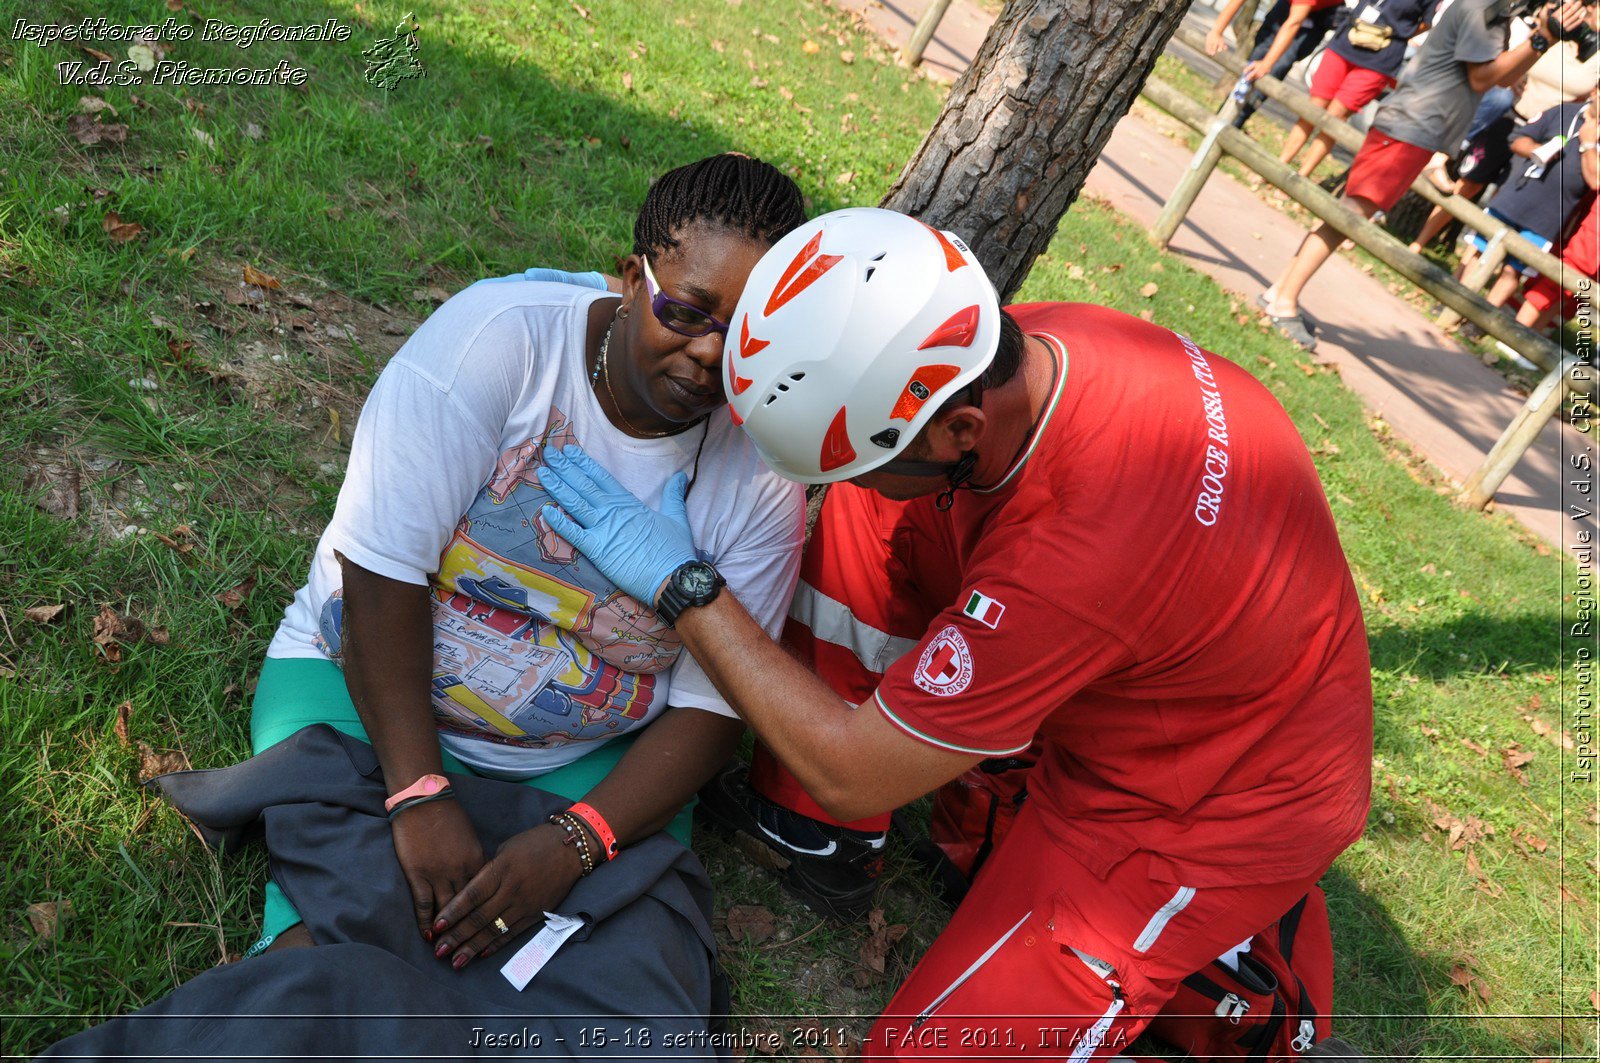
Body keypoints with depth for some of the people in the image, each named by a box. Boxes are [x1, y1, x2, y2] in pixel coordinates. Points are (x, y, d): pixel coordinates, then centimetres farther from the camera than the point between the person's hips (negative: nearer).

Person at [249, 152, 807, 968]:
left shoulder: (763, 474, -12)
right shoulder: (498, 335, -20)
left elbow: (712, 706, -11)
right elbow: (380, 569, -20)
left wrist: (577, 840, -25)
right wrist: (418, 794, -26)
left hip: (589, 761, 2)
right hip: (369, 683, -1)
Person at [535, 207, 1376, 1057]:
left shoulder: (1078, 558, -41)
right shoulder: (1024, 342, -19)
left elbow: (857, 773, -27)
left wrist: (682, 587, -22)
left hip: (1212, 814, -7)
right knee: (863, 518, -3)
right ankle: (815, 825, 9)